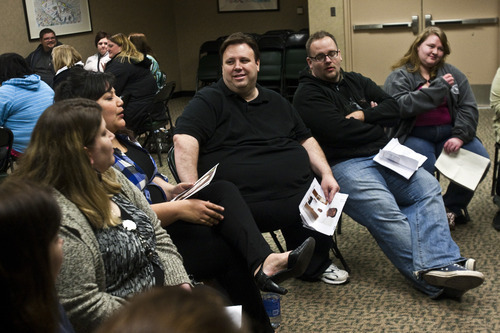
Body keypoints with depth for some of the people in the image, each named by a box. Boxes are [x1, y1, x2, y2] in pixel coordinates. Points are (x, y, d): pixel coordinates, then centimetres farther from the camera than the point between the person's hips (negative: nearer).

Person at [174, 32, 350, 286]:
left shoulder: (276, 102, 25)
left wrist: (326, 174, 9)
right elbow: (184, 140, -10)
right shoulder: (209, 101, 5)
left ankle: (316, 266, 8)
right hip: (250, 202, -6)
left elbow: (306, 139, 26)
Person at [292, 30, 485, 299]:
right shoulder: (307, 95, 0)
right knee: (384, 211, -29)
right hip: (343, 165, -7)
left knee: (427, 186, -15)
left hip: (382, 156, 7)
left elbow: (395, 108, 13)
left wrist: (363, 116, -3)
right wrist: (376, 121, 2)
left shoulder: (356, 82, 22)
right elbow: (338, 131, -14)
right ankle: (434, 281, -29)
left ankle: (440, 266, -28)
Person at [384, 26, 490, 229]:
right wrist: (438, 87, -16)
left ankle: (451, 207, 4)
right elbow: (399, 106, -17)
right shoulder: (399, 76, 2)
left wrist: (460, 136, -11)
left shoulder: (452, 73, 15)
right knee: (424, 169, -33)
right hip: (415, 135, -4)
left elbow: (469, 107, 6)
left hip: (449, 133, 4)